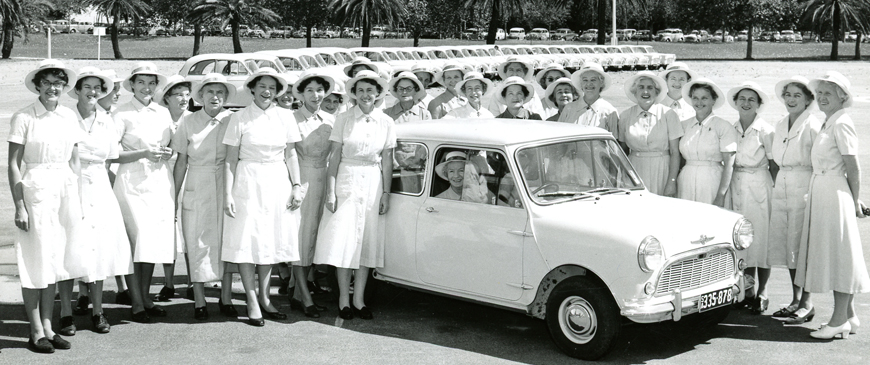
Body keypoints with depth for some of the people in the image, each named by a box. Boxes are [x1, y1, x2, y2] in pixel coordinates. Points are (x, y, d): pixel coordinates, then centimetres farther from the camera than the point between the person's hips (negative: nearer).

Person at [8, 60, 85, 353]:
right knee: (36, 262, 1)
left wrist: (77, 198, 8)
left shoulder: (69, 116, 8)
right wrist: (19, 205, -11)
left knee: (54, 261, 11)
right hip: (36, 189, -5)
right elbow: (13, 164, -7)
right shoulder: (24, 118, -7)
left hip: (66, 190, 5)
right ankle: (36, 331, 9)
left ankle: (48, 326, 19)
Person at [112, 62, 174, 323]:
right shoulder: (123, 114, -2)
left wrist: (167, 154, 3)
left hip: (161, 181, 5)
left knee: (156, 241, 5)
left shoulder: (163, 113, 13)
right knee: (138, 240, -9)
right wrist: (144, 153, -15)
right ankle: (137, 304, -1)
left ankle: (146, 297, 17)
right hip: (132, 182, -5)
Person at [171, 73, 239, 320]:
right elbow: (181, 162, 6)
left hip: (226, 187, 0)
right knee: (198, 243, 1)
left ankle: (226, 298, 15)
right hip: (197, 190, 0)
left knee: (227, 240, 3)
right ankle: (199, 301, 10)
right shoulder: (188, 122, 2)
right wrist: (174, 196, 5)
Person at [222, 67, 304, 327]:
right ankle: (252, 303, 2)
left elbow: (291, 154, 10)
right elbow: (230, 159, -2)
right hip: (248, 184, -3)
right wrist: (227, 193, -7)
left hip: (278, 183, 3)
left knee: (271, 240, 7)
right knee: (247, 240, -4)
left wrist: (296, 185, 3)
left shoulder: (285, 117, 7)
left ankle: (264, 298, 18)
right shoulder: (239, 118, -1)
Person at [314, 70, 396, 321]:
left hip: (373, 184, 2)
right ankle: (344, 299, 6)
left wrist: (386, 193, 4)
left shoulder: (386, 123, 5)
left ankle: (359, 299, 11)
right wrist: (330, 191, -8)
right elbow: (334, 157, -2)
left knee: (367, 241, 4)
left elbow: (387, 161, 8)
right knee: (342, 240, -4)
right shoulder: (344, 119, -1)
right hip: (346, 181, -2)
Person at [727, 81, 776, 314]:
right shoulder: (731, 129, 9)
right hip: (737, 185, 5)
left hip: (759, 186, -5)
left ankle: (762, 292, 7)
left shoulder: (765, 131, -5)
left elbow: (774, 165, -3)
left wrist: (776, 190, -7)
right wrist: (724, 186, 9)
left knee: (761, 238, -2)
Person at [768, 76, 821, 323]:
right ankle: (795, 300, 17)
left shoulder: (813, 125, -6)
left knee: (801, 246, -6)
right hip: (781, 189, 7)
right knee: (785, 245, 8)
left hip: (804, 189, -7)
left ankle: (806, 303, 2)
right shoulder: (780, 126, 15)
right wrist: (776, 179, 13)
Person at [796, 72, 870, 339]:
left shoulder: (841, 123, -12)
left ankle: (839, 321, -1)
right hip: (820, 193, 9)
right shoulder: (827, 124, 15)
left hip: (835, 194, -9)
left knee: (838, 253, -5)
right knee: (835, 256, 12)